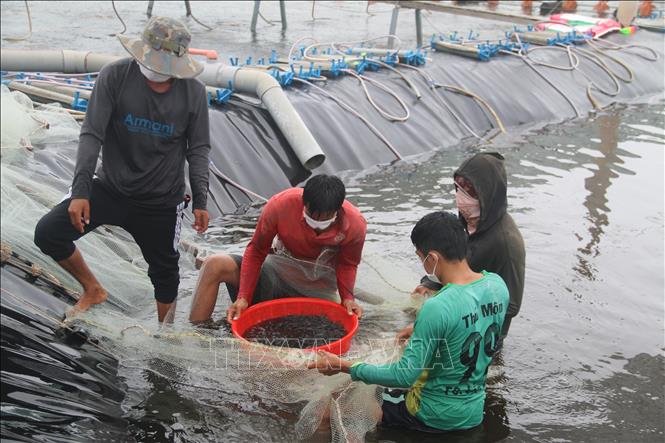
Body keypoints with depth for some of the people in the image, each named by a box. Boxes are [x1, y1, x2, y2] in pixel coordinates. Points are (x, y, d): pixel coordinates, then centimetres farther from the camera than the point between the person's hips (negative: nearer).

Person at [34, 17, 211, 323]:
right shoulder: (115, 76, -12)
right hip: (110, 188, 1)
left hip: (162, 202, 0)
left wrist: (200, 201, -7)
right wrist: (80, 191, -20)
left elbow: (198, 149, -2)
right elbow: (91, 135, -13)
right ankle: (93, 290, 17)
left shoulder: (193, 91, -9)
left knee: (165, 271, 10)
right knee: (47, 232, -9)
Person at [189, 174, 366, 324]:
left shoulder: (354, 225, -21)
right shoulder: (281, 205, -23)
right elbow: (256, 251, -12)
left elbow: (347, 264, -2)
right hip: (279, 273, 0)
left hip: (317, 289, 0)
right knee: (215, 265, -20)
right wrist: (243, 297, -18)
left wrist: (348, 297, -21)